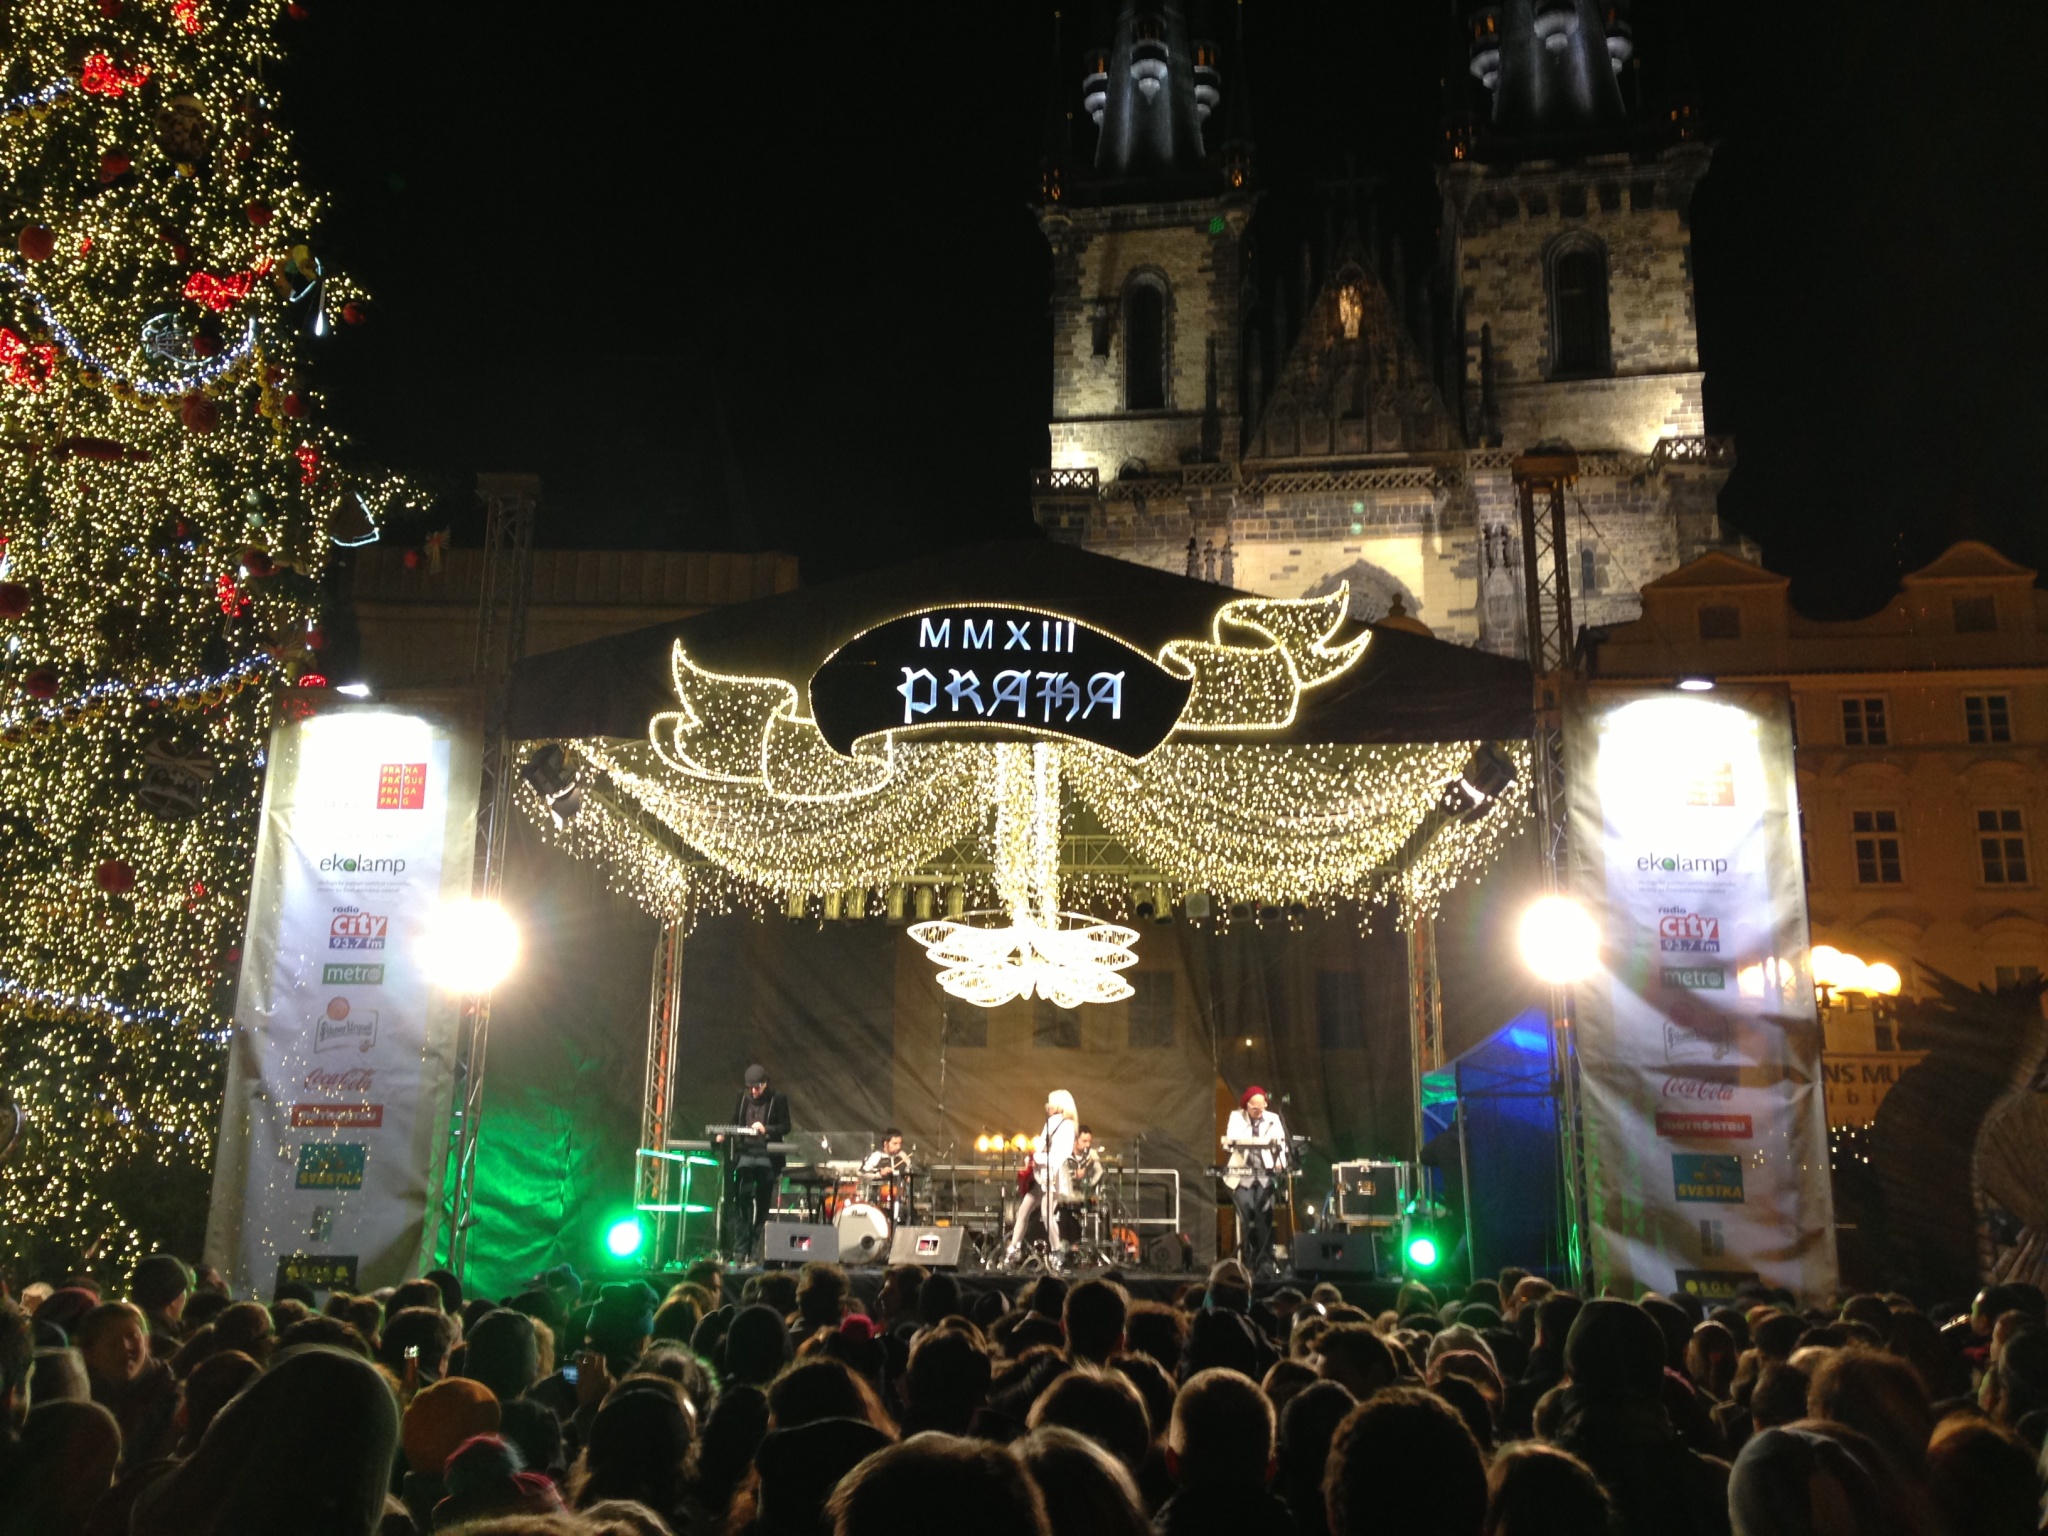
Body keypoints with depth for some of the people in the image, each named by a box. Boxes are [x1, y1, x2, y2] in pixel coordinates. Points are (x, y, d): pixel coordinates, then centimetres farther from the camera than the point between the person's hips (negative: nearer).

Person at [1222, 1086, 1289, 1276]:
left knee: (1264, 1214, -16)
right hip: (1241, 1174, -1)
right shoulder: (1236, 1117, 6)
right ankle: (1248, 1260, -5)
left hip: (1265, 1174, 1)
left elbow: (1281, 1144, -2)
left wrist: (1280, 1162, -22)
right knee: (1246, 1212, -18)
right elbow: (1230, 1141, -7)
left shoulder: (1273, 1119, 8)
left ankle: (1265, 1261, -7)